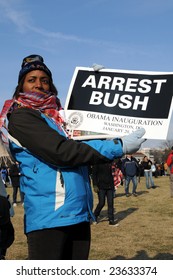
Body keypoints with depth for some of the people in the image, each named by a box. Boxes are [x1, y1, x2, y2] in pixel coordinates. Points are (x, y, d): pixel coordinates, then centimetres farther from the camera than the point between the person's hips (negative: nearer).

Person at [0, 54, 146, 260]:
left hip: (80, 214, 7)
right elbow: (61, 152, -16)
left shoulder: (60, 115, 18)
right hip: (49, 218, -7)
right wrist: (119, 147, -15)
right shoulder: (20, 116, -4)